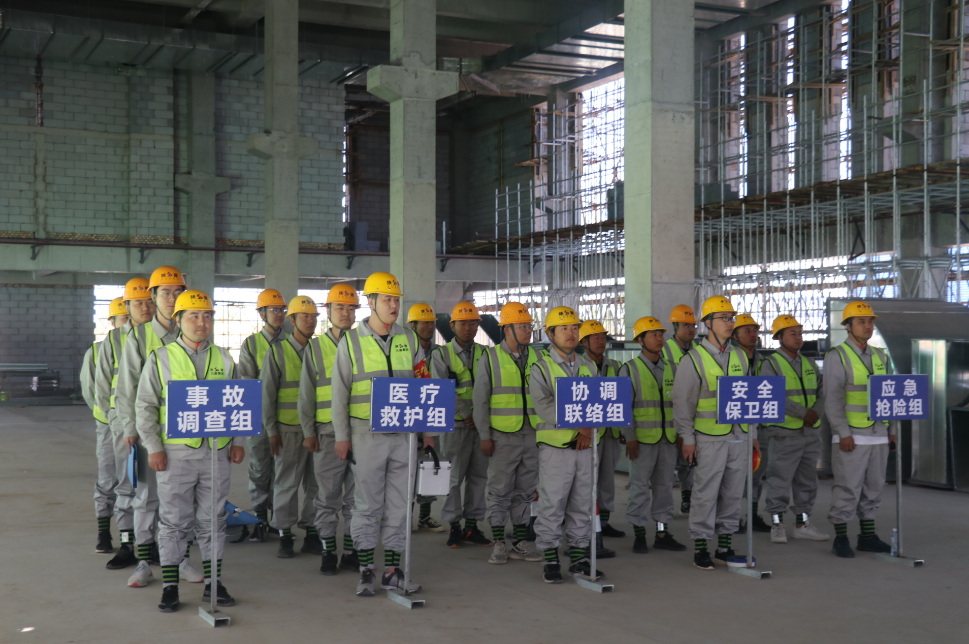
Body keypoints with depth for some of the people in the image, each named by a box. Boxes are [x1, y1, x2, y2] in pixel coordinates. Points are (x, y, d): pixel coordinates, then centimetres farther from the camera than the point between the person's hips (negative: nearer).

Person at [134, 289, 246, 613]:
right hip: (175, 452, -3)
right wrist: (153, 447, -6)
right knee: (174, 520, 2)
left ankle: (213, 583, 18)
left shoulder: (224, 359, 11)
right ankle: (170, 587, 11)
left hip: (216, 452, 3)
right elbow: (145, 406, 1)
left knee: (213, 519, 9)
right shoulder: (161, 358, 2)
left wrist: (238, 441, 7)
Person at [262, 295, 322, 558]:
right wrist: (271, 430, -5)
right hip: (288, 429, -3)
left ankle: (311, 534, 15)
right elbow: (266, 393, 0)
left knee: (316, 483, 5)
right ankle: (285, 535, 11)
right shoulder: (278, 352, 0)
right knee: (287, 483, 2)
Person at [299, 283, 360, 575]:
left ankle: (351, 553, 15)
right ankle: (328, 553, 11)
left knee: (356, 495, 6)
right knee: (328, 496, 2)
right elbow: (306, 394, 7)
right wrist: (308, 432, -1)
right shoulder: (316, 347, 8)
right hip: (328, 433, -1)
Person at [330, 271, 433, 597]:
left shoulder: (408, 339, 9)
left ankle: (392, 570, 14)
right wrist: (341, 436, -2)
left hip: (404, 434, 3)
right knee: (367, 504, 2)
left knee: (399, 503, 6)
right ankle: (366, 571, 11)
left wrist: (426, 429, 10)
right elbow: (339, 393, 1)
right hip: (367, 435, -3)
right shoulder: (351, 341, 0)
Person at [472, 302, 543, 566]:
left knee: (525, 490, 9)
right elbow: (479, 400, -2)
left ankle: (520, 543, 16)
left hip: (532, 435, 4)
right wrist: (484, 436, -7)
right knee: (499, 489, 0)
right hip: (502, 436, -4)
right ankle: (499, 543, 9)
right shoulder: (490, 358, -1)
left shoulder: (536, 358, 9)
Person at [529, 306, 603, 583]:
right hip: (555, 446, -5)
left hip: (586, 446, 5)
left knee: (583, 505, 8)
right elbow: (544, 407, -14)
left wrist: (591, 430, -9)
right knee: (552, 505, -3)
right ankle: (550, 560, 6)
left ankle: (579, 557, 17)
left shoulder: (588, 367, 15)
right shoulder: (541, 367, -2)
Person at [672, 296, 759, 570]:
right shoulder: (694, 358, -3)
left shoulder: (740, 357, 13)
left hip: (739, 436, 5)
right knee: (706, 493, -3)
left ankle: (725, 545, 18)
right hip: (709, 437, -5)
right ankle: (700, 548, 6)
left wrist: (752, 434, 14)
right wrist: (687, 439, -6)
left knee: (733, 493, 9)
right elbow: (682, 401, -3)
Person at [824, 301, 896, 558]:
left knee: (873, 486, 10)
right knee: (848, 488, -5)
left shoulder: (880, 357, 12)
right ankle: (841, 539, 4)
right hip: (851, 436, -6)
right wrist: (843, 433, -19)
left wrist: (892, 430, 9)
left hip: (878, 435, 6)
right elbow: (833, 399, -13)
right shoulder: (837, 357, -7)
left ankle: (868, 537, 19)